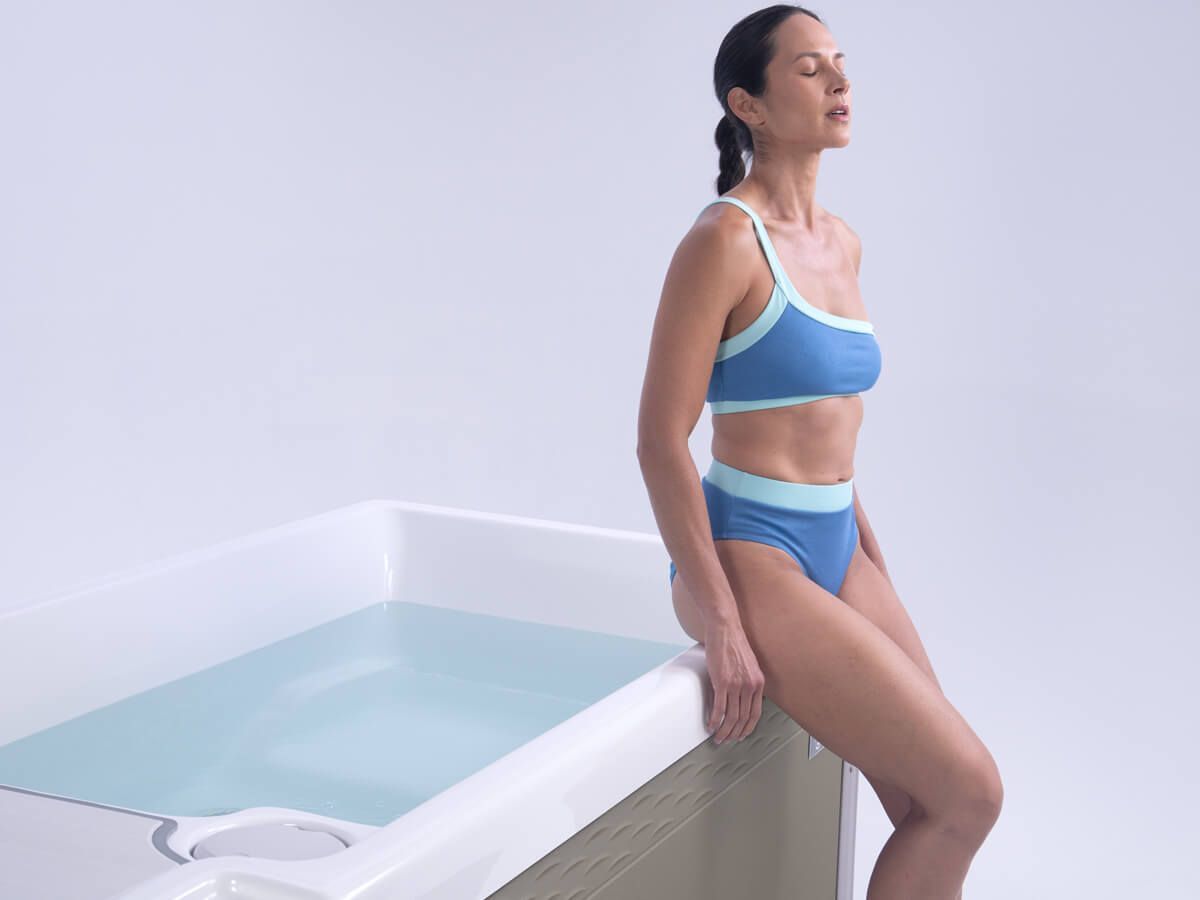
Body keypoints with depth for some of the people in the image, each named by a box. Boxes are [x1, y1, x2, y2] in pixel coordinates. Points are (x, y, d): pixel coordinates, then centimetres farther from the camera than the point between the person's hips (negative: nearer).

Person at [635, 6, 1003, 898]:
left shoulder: (842, 244, 11)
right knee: (970, 794, -9)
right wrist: (722, 627, -19)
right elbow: (661, 441, -16)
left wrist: (879, 578, 18)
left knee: (930, 808, 4)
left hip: (837, 551, 8)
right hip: (750, 555, -8)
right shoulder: (725, 239, -13)